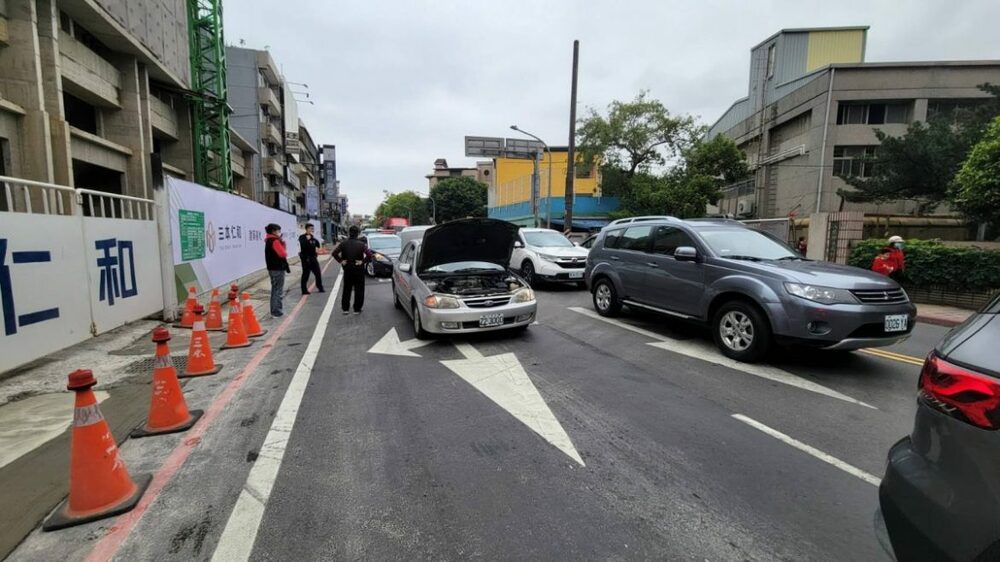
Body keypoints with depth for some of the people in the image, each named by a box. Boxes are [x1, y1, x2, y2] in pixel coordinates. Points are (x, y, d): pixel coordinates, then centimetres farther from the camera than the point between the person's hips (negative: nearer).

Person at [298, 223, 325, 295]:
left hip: (313, 258, 6)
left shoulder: (313, 237, 13)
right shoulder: (302, 237, -7)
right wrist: (307, 239, -25)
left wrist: (315, 239, -4)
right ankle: (304, 290, 5)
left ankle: (320, 288, 19)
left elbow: (318, 246, 10)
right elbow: (303, 245, -23)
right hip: (306, 259, -6)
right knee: (305, 275, -2)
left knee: (318, 273, 8)